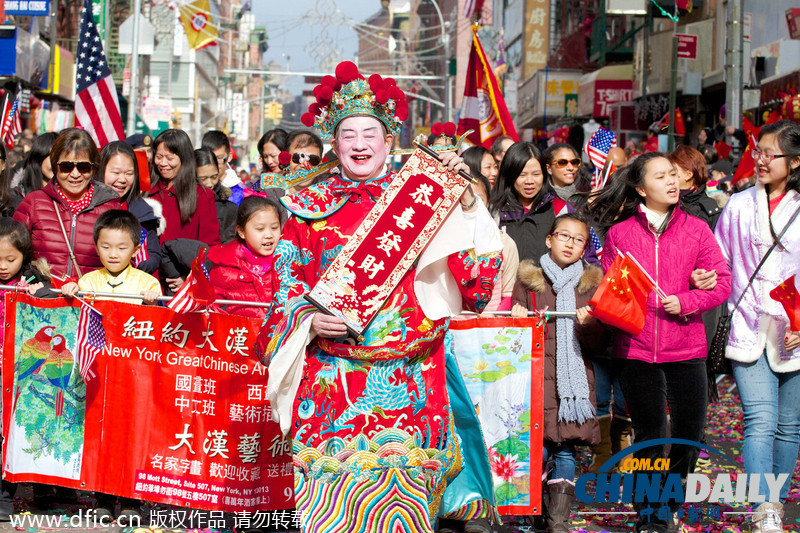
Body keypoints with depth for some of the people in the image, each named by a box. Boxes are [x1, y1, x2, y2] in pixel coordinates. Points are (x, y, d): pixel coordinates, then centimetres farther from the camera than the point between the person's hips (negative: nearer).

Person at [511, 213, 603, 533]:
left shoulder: (591, 283, 12)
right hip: (537, 373, -1)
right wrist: (519, 321, -10)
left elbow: (597, 344, 9)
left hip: (575, 375, 1)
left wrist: (587, 325, -11)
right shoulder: (528, 279, 9)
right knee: (540, 446, -11)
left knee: (566, 447, -4)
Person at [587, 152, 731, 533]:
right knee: (650, 437, 6)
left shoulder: (696, 229, 4)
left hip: (686, 349, 1)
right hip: (635, 349, -1)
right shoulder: (618, 233, 3)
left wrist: (685, 301, -12)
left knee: (689, 435, 7)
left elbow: (722, 282, 2)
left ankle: (672, 498, 32)